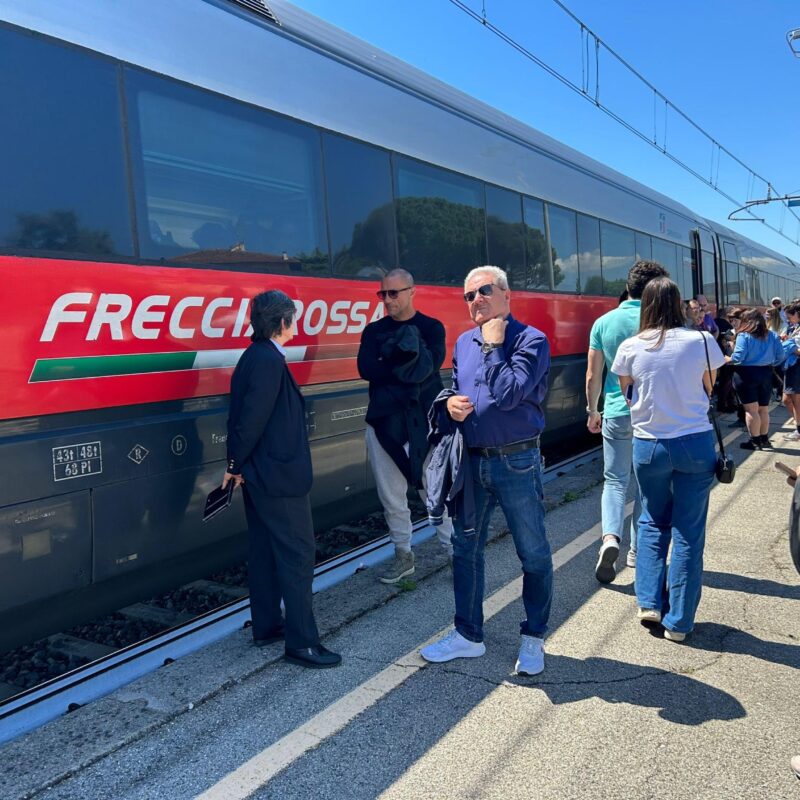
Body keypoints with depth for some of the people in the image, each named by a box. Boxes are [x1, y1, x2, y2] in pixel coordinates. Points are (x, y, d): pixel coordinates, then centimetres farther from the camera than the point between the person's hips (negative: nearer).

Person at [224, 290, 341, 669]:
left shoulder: (254, 356, 11)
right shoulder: (270, 361, -19)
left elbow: (243, 414, 12)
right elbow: (252, 418, -22)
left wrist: (237, 463, 13)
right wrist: (237, 464, -9)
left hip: (258, 474, 10)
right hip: (278, 475, -10)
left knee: (265, 550, 17)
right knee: (298, 553, -3)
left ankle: (266, 627, 29)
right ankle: (301, 642, 4)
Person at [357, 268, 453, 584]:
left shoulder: (431, 327, 4)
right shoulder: (374, 331, 10)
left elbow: (428, 366, -14)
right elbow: (366, 369, -7)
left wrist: (389, 366, -13)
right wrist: (407, 369, -13)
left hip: (424, 421, -3)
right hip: (384, 420, 3)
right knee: (391, 495, 9)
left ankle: (456, 554, 14)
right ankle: (403, 556, 23)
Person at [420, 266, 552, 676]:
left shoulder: (530, 340, -11)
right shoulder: (464, 342, 10)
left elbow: (509, 395, -23)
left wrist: (493, 345, -15)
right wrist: (451, 402, -3)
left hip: (517, 462, -6)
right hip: (472, 461, 6)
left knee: (533, 554, 7)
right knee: (464, 548, 13)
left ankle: (533, 638, 26)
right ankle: (468, 635, 29)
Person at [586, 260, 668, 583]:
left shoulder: (603, 322, -1)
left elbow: (592, 376, 2)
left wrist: (592, 411, 15)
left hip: (616, 414, 2)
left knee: (615, 480, 11)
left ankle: (611, 536, -13)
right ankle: (637, 550, 22)